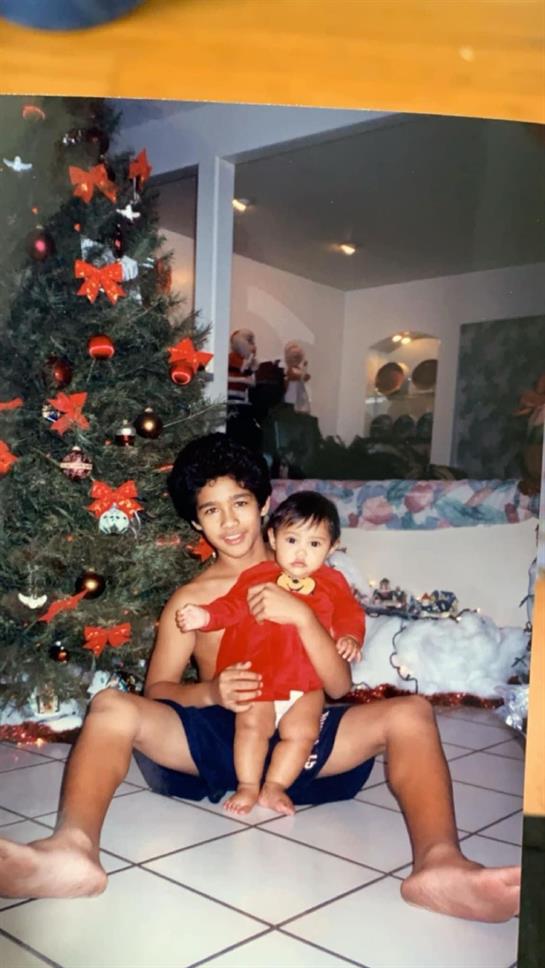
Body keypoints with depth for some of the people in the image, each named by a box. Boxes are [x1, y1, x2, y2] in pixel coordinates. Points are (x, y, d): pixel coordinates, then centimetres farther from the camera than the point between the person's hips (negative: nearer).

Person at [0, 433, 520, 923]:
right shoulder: (189, 598, 13)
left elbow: (339, 686, 4)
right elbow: (156, 689, 6)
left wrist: (302, 617, -13)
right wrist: (210, 691, -16)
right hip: (212, 739, 1)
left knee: (410, 712, -24)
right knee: (110, 706, -24)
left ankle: (438, 862, -50)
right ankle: (75, 849, -51)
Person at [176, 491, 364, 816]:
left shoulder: (333, 583, 6)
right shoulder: (257, 576, 2)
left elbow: (350, 614, 2)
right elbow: (231, 607, 1)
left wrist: (349, 637, -19)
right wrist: (205, 616, -17)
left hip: (307, 683, 1)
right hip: (258, 679, -1)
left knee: (301, 731, -14)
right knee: (252, 724, -15)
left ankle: (274, 787, 2)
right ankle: (248, 786, 1)